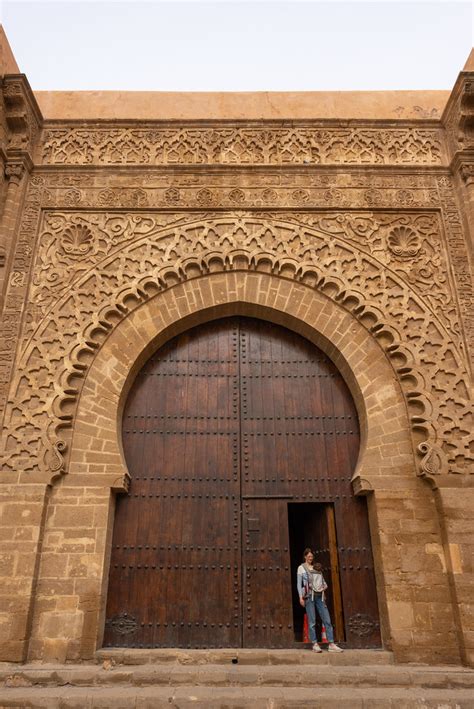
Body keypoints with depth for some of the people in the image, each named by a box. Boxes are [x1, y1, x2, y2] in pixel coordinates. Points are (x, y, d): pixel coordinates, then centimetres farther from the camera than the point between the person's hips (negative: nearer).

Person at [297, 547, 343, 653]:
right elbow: (299, 583, 1)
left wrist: (325, 586, 1)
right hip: (309, 595, -4)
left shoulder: (317, 567, 19)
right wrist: (301, 597, -9)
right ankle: (315, 644, 0)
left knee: (327, 619, -3)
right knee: (312, 621, -6)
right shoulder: (301, 568, 6)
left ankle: (331, 644, -2)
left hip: (319, 595, 4)